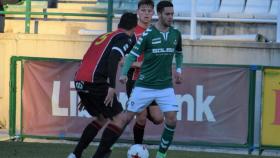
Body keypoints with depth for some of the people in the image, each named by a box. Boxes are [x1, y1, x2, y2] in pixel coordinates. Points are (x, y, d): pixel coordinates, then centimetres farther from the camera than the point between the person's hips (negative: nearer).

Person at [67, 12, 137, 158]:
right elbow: (113, 59, -16)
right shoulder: (126, 38, 3)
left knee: (101, 119, 24)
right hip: (95, 82, -8)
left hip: (80, 82, 8)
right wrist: (112, 87, -21)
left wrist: (85, 97, 34)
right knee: (119, 119, 2)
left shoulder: (104, 37, 28)